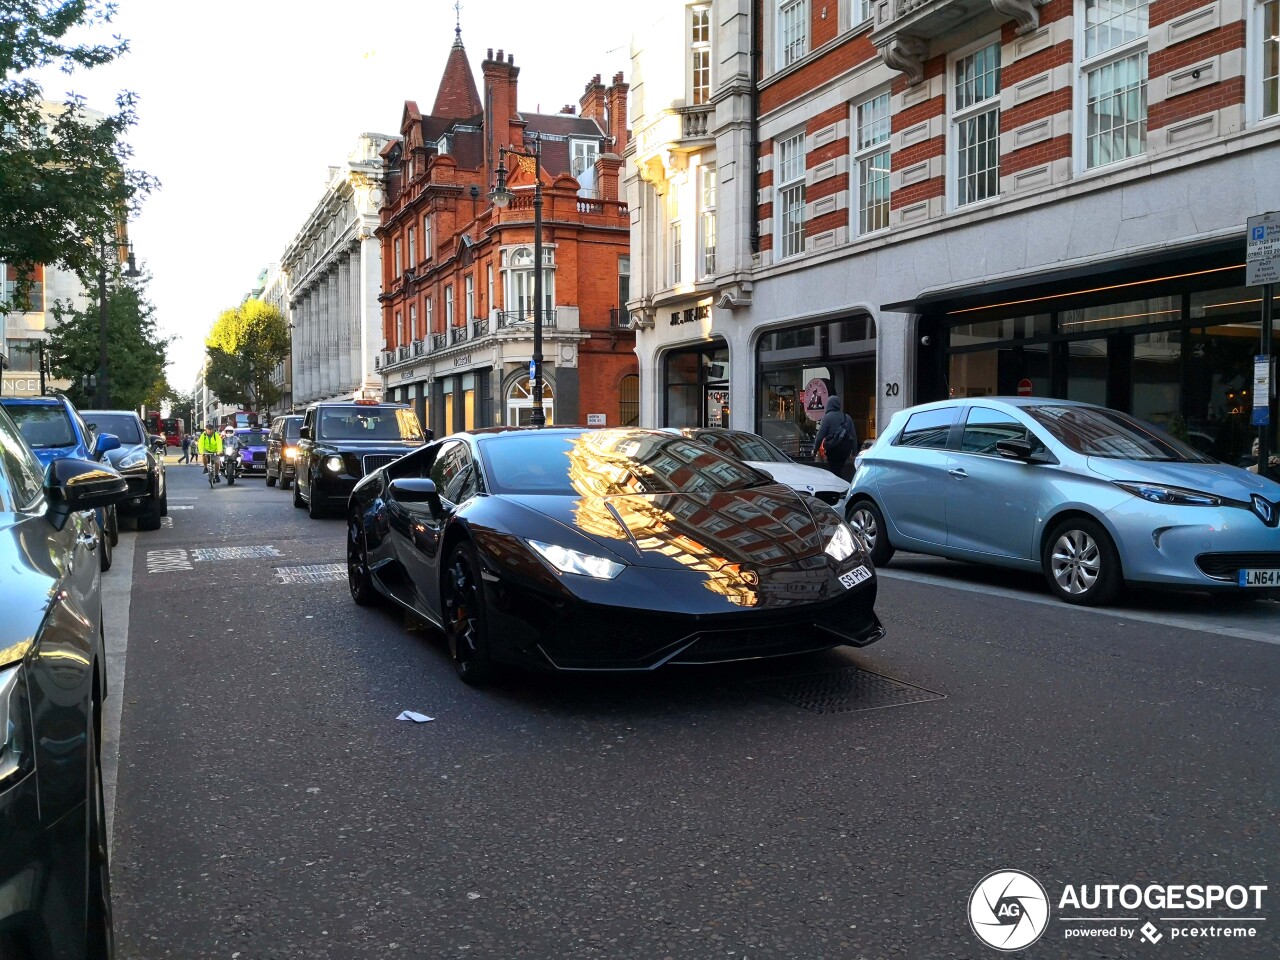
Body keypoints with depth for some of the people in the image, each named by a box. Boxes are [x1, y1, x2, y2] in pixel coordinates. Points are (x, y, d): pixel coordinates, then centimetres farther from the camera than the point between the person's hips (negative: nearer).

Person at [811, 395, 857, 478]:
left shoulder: (827, 417, -7)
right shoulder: (847, 417, 9)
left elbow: (820, 435, -11)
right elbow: (854, 435, 7)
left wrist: (815, 450, -7)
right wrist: (853, 450, 10)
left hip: (832, 448, -5)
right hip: (845, 449, 5)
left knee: (833, 472, 2)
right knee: (839, 470, 17)